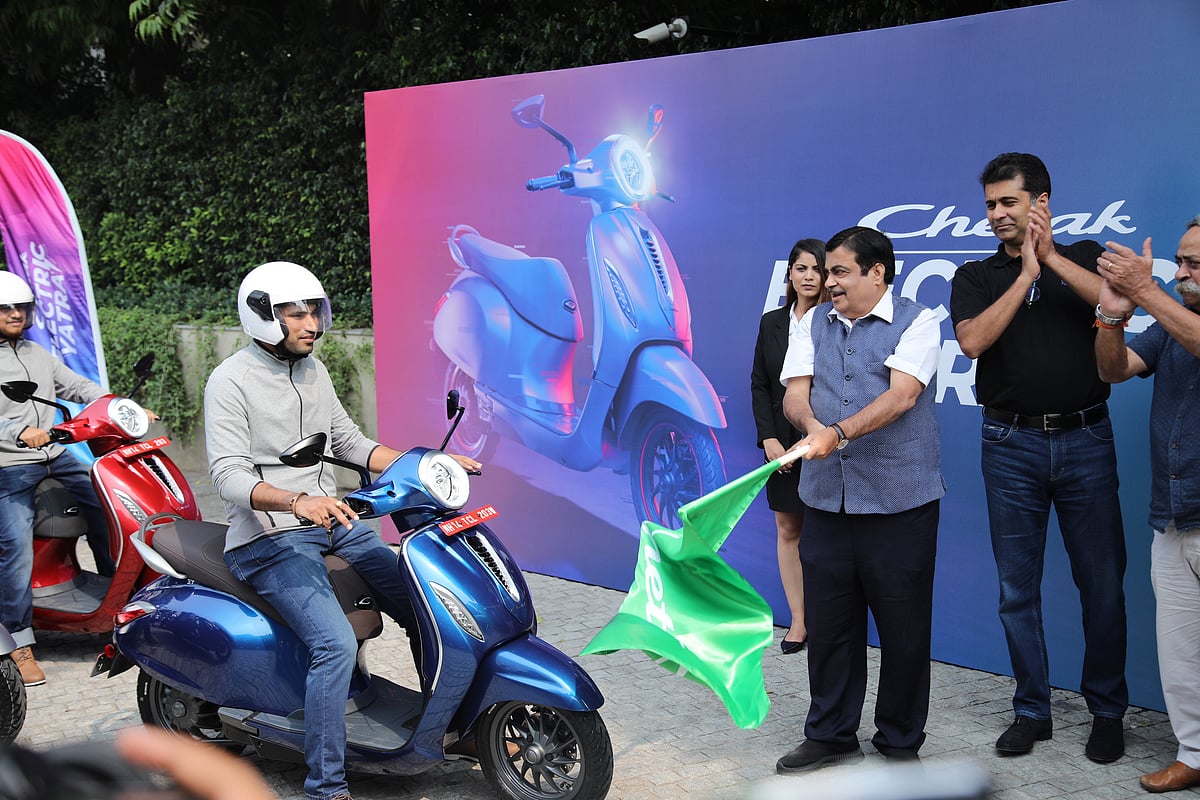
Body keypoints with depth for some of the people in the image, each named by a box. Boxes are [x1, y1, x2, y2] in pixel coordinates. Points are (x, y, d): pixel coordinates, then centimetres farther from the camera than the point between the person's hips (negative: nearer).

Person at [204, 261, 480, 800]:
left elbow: (348, 441, 17)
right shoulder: (230, 381, -11)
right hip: (269, 539, -8)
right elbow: (227, 475, -20)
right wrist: (297, 502, -38)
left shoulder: (313, 370, 12)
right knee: (336, 644, -26)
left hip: (332, 520, 8)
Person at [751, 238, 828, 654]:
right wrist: (768, 438, -1)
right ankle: (799, 619, 18)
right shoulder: (772, 322, 10)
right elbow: (759, 384, 9)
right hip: (782, 444, 5)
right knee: (787, 530, 8)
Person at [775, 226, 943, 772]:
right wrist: (813, 426, -21)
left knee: (903, 625, 5)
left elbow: (903, 394, -17)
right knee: (827, 621, 10)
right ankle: (830, 734, 25)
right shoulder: (813, 324, 12)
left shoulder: (917, 322, -2)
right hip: (826, 497, 4)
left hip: (899, 500, -4)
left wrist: (841, 432, -31)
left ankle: (900, 742, 21)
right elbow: (794, 394, 2)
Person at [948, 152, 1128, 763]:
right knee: (1017, 587, 5)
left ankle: (1108, 712, 18)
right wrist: (1025, 273, -11)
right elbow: (973, 340, -11)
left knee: (1102, 581, 4)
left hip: (1086, 439, 0)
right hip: (1012, 444, 1)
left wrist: (1050, 257, -13)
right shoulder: (976, 277, 8)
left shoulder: (1083, 256, 9)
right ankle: (1032, 709, 18)